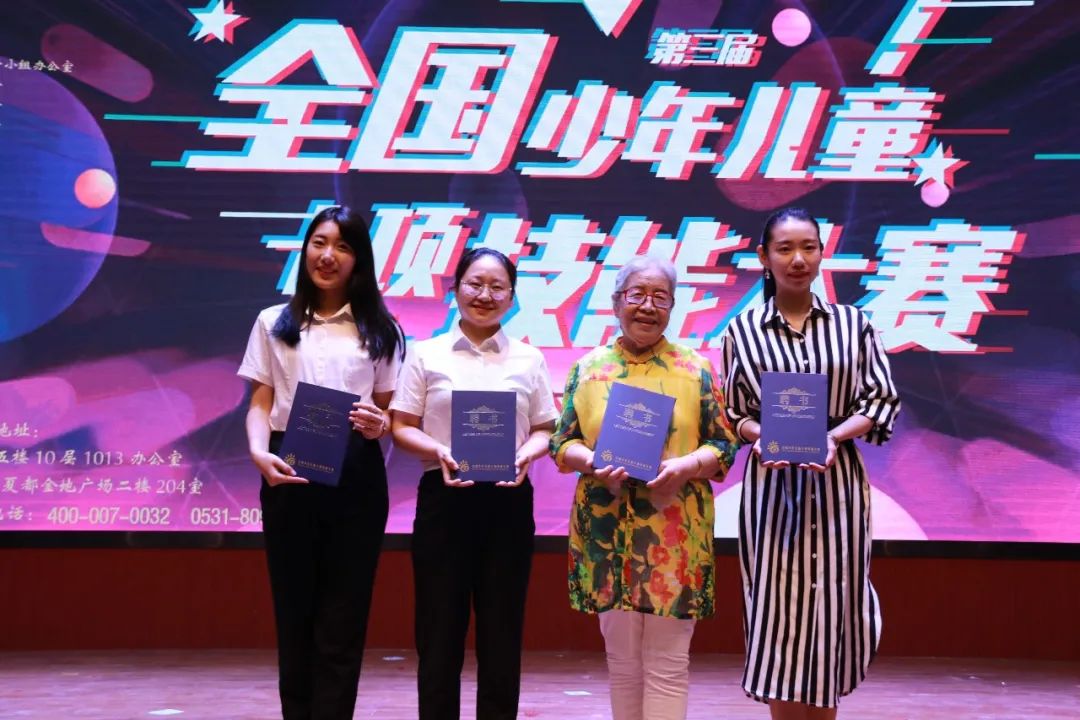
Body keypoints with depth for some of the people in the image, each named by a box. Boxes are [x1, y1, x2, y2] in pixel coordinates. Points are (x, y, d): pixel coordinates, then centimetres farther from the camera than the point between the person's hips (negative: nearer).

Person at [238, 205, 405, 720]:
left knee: (342, 618, 0)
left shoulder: (380, 330, 9)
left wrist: (380, 425, -15)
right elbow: (260, 403, 5)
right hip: (289, 474, 1)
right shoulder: (274, 323, 10)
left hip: (356, 477, 0)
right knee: (294, 611, 6)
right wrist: (259, 452, -13)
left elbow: (386, 408, 9)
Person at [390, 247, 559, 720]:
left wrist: (527, 454, -11)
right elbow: (402, 427, 4)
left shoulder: (529, 359, 9)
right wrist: (437, 451, -14)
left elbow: (544, 430, 10)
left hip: (508, 502, 1)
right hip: (443, 499, -1)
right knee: (440, 628, 2)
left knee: (501, 630, 5)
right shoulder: (427, 355, 5)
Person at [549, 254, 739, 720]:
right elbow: (562, 443, 8)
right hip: (607, 529, 2)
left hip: (675, 532, -1)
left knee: (667, 663, 0)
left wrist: (685, 466, -16)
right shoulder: (588, 367, 8)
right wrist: (592, 463, -13)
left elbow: (722, 445, 3)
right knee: (621, 658, 10)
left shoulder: (696, 369, 4)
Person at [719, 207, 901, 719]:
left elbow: (882, 403, 3)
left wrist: (835, 434, -14)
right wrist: (759, 435, -15)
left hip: (837, 482, 1)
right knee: (778, 610, 0)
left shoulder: (852, 324, 3)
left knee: (830, 605, 6)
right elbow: (729, 412, 6)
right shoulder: (743, 331, 2)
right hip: (772, 484, -1)